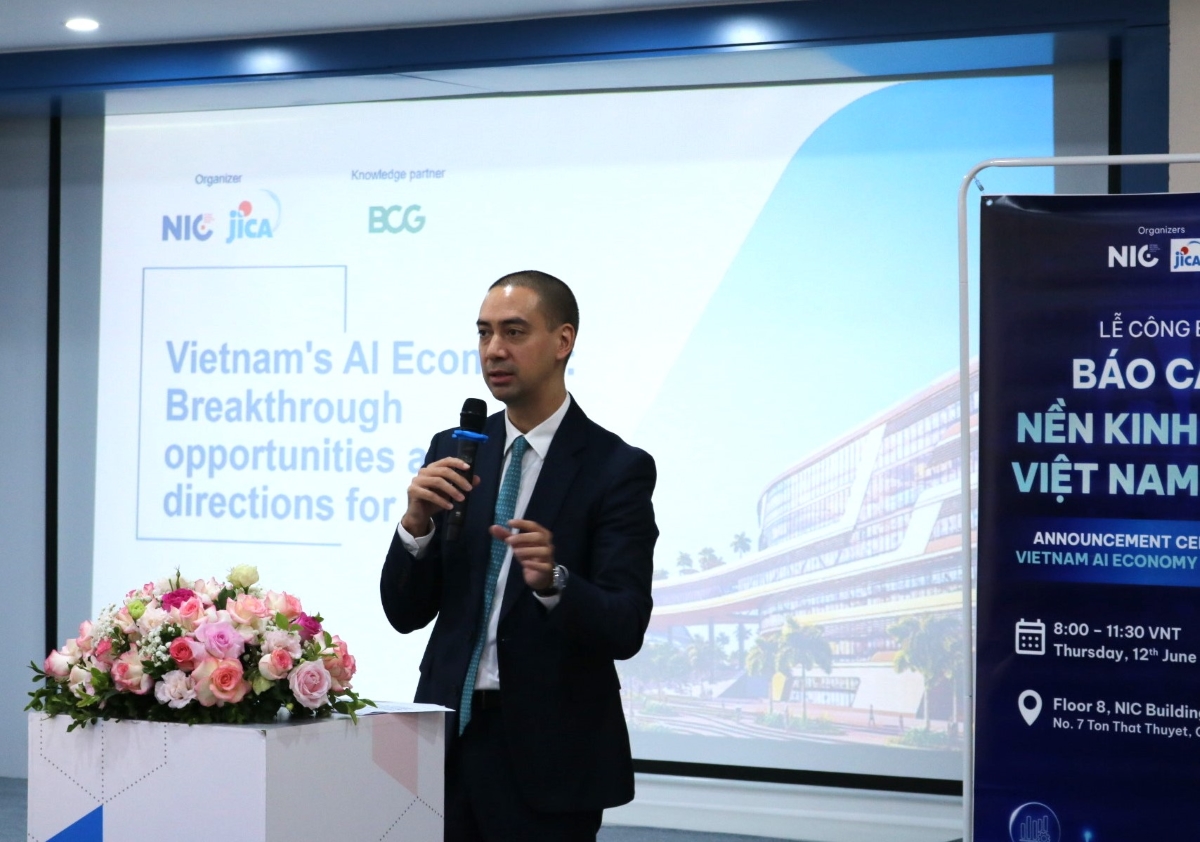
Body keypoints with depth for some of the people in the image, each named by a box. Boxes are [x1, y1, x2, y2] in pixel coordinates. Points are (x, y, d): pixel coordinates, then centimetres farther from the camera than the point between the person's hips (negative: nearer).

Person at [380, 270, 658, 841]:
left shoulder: (616, 468, -8)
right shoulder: (454, 451, 6)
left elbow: (625, 630, -15)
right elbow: (405, 614, 3)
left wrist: (553, 581, -33)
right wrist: (416, 522, -14)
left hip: (548, 751, -4)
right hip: (451, 731, 4)